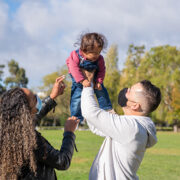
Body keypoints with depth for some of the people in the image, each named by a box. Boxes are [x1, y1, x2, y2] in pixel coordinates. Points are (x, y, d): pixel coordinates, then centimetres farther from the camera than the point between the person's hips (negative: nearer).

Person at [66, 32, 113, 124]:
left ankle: (107, 110, 27)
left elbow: (101, 71, -9)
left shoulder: (99, 59, -17)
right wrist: (83, 80, -39)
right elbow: (74, 69, -33)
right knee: (77, 97, -7)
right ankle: (77, 118, 6)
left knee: (101, 92, 6)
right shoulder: (76, 56, -27)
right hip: (79, 82, -2)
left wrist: (99, 82, -21)